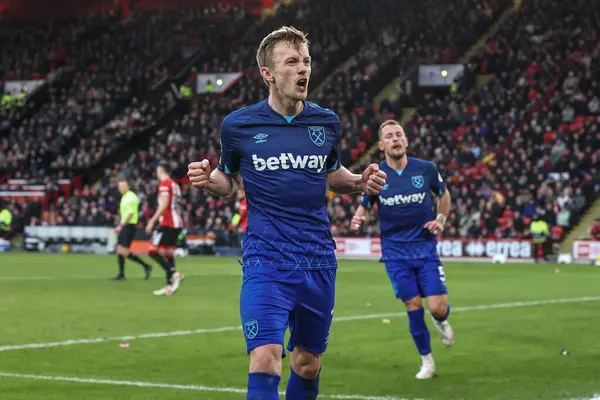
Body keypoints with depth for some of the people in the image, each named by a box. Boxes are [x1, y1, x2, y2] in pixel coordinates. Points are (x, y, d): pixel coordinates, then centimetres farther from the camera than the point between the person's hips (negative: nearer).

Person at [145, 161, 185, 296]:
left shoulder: (164, 184, -8)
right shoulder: (175, 185, 19)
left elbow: (164, 205, -18)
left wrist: (152, 221, -18)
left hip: (167, 223, -9)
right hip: (177, 223, 9)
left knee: (153, 250, -10)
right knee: (168, 253, 8)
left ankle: (174, 273, -21)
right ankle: (169, 286, 4)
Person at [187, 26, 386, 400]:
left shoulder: (327, 122, 4)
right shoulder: (238, 125, -3)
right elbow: (229, 182, 12)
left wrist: (360, 182, 1)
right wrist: (208, 179, -11)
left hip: (318, 262, 4)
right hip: (266, 260, -3)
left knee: (308, 365, 13)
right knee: (265, 360, -19)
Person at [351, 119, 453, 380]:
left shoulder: (426, 169, -4)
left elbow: (443, 194, 14)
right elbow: (364, 207, 6)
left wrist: (441, 219, -2)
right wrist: (358, 220, -16)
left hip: (425, 248, 0)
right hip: (395, 251, 0)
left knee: (437, 307, -8)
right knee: (413, 305, -2)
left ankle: (441, 321, 31)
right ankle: (427, 361, 16)